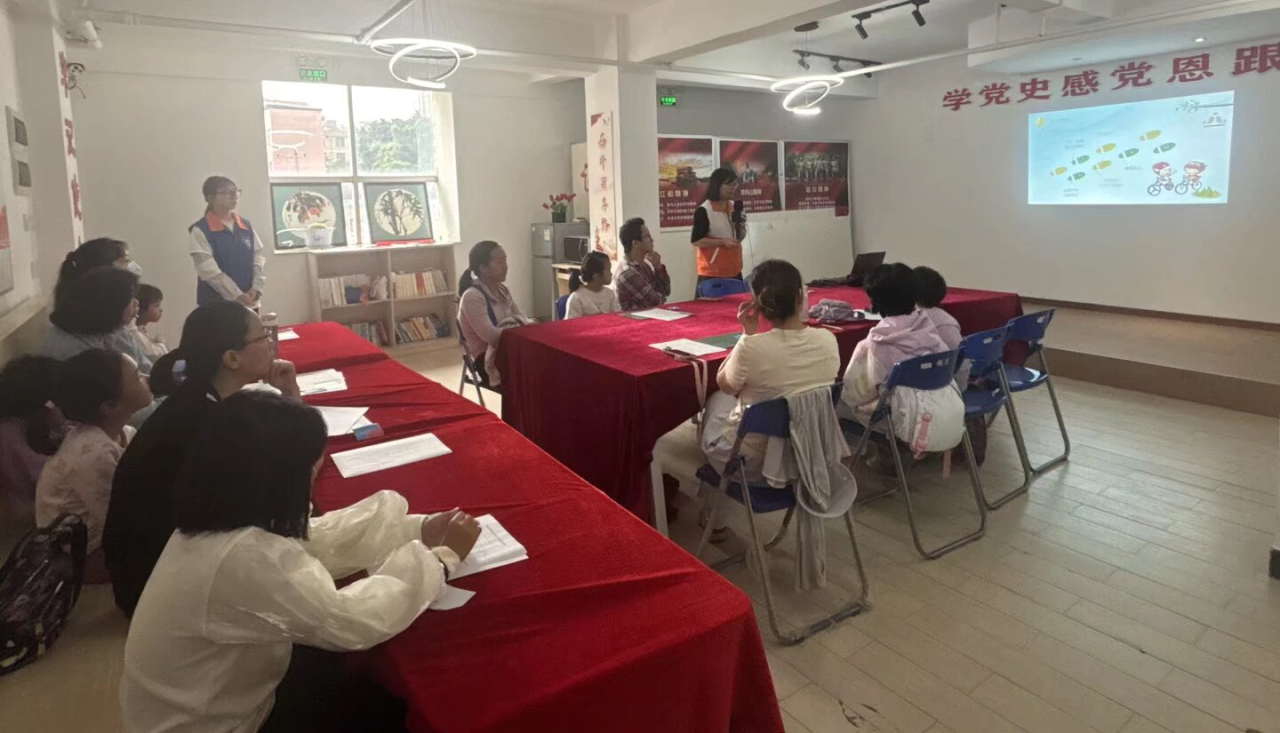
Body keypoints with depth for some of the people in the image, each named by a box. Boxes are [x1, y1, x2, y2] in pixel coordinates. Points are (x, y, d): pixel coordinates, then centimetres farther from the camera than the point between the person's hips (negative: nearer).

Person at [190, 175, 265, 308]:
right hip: (215, 304, -5)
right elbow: (208, 270, -13)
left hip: (248, 303, 5)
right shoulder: (201, 230, -6)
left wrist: (256, 288, -8)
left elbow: (258, 258, 8)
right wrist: (237, 295, -19)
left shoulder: (246, 226, 10)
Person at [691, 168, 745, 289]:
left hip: (734, 271, 7)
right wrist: (723, 242, -20)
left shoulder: (735, 207, 9)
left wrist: (741, 229, -5)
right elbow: (696, 240, -14)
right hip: (712, 273, -7)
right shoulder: (704, 211, -13)